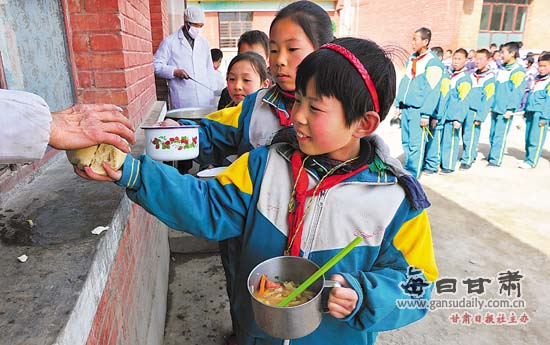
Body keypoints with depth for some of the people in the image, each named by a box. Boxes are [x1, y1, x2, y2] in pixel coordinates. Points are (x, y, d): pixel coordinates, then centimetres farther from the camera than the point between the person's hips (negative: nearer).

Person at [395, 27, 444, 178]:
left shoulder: (433, 62, -8)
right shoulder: (412, 59, 15)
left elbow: (432, 91, -13)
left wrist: (425, 114, -16)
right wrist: (398, 104, 15)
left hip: (418, 110, -7)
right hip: (406, 108, 7)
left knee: (416, 144, -6)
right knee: (406, 142, 11)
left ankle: (413, 176, 1)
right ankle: (408, 170, 23)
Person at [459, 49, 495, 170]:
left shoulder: (490, 77, -6)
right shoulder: (472, 75, 14)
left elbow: (488, 99, -10)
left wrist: (480, 117, -14)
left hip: (475, 111, -6)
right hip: (465, 109, 6)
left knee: (470, 135, -6)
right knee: (465, 134, 10)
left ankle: (467, 160, 1)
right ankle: (471, 155, 25)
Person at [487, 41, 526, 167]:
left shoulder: (518, 71, -8)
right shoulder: (502, 69, 16)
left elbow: (517, 92, -13)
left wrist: (510, 109, -17)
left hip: (505, 110, -7)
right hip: (496, 108, 7)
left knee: (500, 135, -5)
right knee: (492, 135, 12)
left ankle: (496, 160, -1)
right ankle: (492, 156, 23)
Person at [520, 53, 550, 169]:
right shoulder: (536, 79, 17)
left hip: (540, 113, -8)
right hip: (531, 112, 8)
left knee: (535, 139, -6)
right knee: (528, 138, 11)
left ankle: (531, 161, -3)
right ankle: (529, 158, 20)